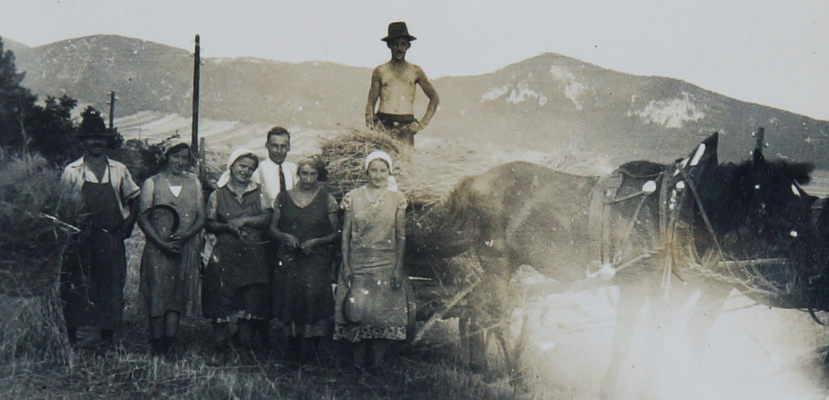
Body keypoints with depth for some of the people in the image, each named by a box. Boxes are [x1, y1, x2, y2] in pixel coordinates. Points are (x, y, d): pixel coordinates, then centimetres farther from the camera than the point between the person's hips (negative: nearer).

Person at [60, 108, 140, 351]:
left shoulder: (119, 170, 6)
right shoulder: (72, 172, 1)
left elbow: (133, 199, 13)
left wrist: (127, 226, 1)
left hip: (111, 240, 2)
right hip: (80, 240, -1)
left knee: (111, 285, 2)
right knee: (75, 289, 1)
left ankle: (107, 340, 10)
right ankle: (71, 338, 11)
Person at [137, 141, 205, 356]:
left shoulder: (194, 183, 12)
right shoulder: (152, 183, 4)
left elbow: (201, 218, 9)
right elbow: (143, 218, -1)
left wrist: (185, 235, -11)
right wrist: (162, 244, -12)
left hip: (186, 248, 3)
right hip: (157, 249, -3)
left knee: (178, 297, 1)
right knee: (157, 296, -6)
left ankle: (169, 344, 3)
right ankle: (157, 349, -2)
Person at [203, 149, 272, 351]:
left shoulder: (258, 194, 14)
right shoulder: (218, 195, 10)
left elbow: (267, 217, 0)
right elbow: (209, 224, 6)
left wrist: (245, 220, -11)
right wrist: (228, 226, -12)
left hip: (253, 254, 1)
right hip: (225, 254, -1)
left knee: (252, 295, -6)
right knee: (222, 292, -10)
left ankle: (246, 338, 5)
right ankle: (220, 339, -3)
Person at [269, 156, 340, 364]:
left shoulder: (327, 200, 5)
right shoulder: (284, 198, 10)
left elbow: (336, 233, 5)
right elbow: (273, 228, 12)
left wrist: (316, 241, -10)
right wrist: (286, 237, -8)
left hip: (317, 261, -2)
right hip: (289, 260, 2)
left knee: (312, 298, -15)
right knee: (291, 301, -3)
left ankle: (309, 356, -8)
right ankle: (293, 356, 6)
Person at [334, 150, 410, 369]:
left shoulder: (397, 199, 5)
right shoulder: (353, 197, 4)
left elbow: (401, 236, 4)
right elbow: (346, 233, 5)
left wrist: (398, 267, -3)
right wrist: (346, 265, -3)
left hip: (386, 266, 0)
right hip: (358, 265, 0)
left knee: (384, 314, -4)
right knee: (357, 311, -6)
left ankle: (378, 364, 3)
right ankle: (358, 366, 3)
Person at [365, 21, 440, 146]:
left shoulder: (415, 71, 13)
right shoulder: (380, 71, 11)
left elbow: (435, 98, 19)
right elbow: (371, 103, 11)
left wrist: (423, 123, 9)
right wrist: (369, 128, -3)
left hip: (406, 127, 1)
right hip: (383, 125, -1)